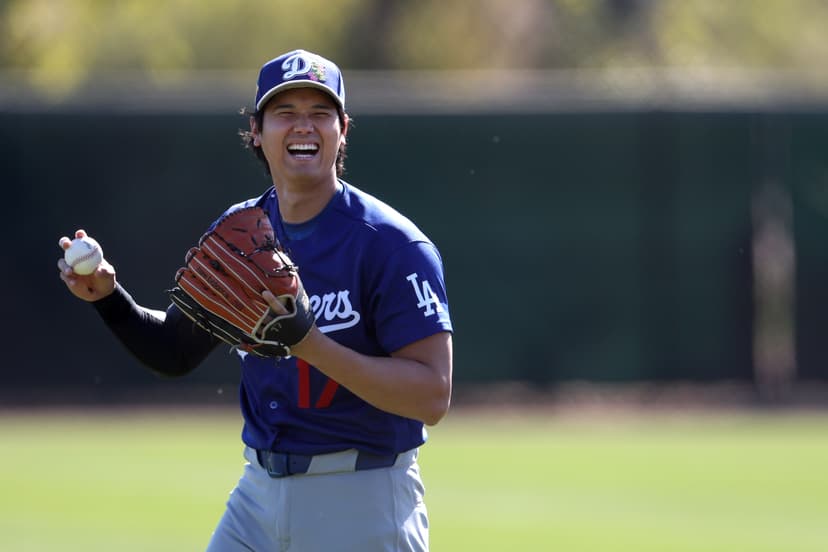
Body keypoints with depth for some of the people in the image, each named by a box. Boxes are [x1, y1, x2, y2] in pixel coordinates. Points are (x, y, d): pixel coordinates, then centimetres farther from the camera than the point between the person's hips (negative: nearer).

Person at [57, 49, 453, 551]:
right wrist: (107, 297, 0)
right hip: (260, 492, 6)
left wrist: (310, 343, -29)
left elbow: (433, 397, -20)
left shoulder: (391, 245, -13)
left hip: (364, 506, -6)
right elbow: (177, 352, 18)